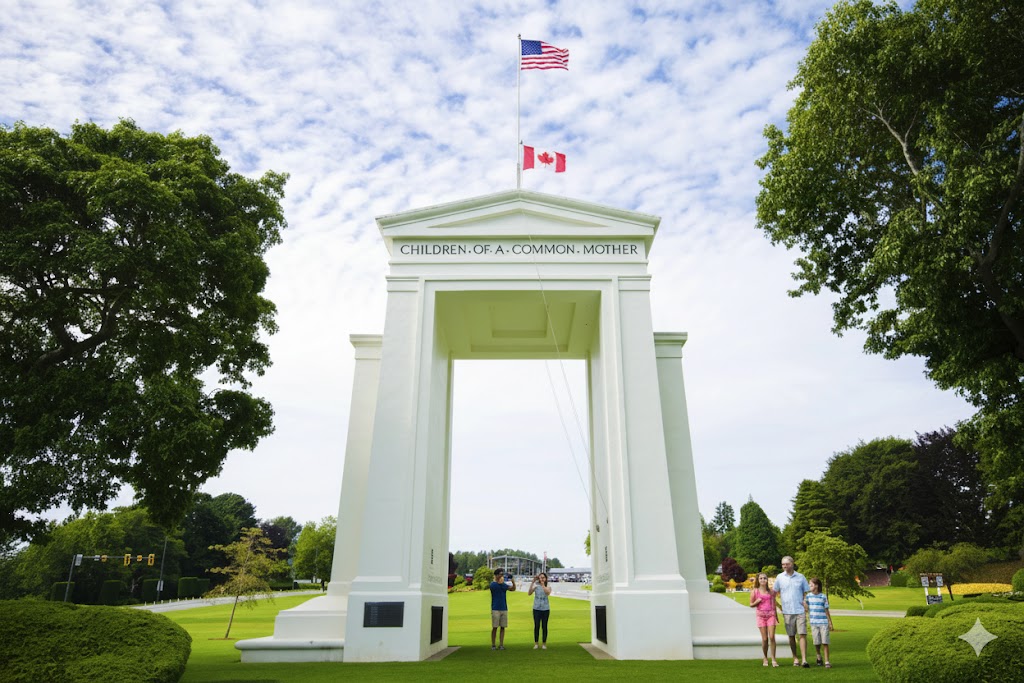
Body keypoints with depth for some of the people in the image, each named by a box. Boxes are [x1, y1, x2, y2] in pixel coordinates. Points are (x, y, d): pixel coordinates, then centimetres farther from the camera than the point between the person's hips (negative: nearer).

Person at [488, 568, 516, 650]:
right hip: (495, 609, -5)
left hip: (504, 609, 5)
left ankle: (501, 644, 9)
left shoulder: (503, 584, 11)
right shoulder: (493, 584, -5)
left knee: (502, 627, 4)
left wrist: (513, 582, -18)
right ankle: (493, 645, 8)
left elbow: (513, 588, -1)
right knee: (495, 627, -1)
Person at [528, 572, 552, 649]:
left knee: (544, 626, 6)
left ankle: (544, 643, 18)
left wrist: (543, 584, -30)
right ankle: (536, 643, 13)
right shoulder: (536, 586, -1)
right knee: (536, 626, 2)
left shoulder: (548, 587, -1)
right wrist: (533, 582, -23)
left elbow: (548, 593, -24)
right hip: (536, 609, 0)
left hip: (545, 609, 0)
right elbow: (529, 593, -17)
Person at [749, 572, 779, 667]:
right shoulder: (754, 591, 3)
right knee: (764, 638, 0)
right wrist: (757, 601, -12)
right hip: (761, 615, -1)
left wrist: (776, 616, 14)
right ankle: (765, 659, 15)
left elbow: (774, 604, 14)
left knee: (772, 637, -9)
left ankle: (773, 659, -1)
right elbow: (751, 604, 8)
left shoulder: (771, 591, 8)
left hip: (771, 615, 1)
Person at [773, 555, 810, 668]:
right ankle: (795, 658, 19)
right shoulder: (779, 577, 5)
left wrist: (805, 602, -4)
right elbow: (774, 592, 12)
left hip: (800, 611, -1)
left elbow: (807, 592, 10)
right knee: (791, 636, 8)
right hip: (787, 611, 1)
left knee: (802, 635, -9)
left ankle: (804, 660, -10)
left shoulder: (801, 577, 4)